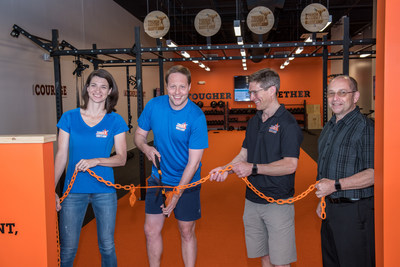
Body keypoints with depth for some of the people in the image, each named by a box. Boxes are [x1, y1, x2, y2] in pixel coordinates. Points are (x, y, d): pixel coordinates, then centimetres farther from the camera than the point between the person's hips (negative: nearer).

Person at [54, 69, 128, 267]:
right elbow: (61, 156, 4)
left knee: (107, 246, 11)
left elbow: (121, 158, -2)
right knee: (67, 248, 6)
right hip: (73, 191, 0)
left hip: (104, 191, 0)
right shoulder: (69, 118, 2)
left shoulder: (115, 121, 0)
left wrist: (96, 161, -19)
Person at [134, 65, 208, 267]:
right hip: (158, 179, 4)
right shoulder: (154, 106, -8)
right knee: (151, 230, 9)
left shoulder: (196, 117, -20)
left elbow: (193, 162, -18)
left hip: (186, 182, -3)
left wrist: (176, 195, -19)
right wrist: (146, 148, -18)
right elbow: (139, 134, 6)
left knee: (187, 232, 10)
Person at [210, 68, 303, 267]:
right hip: (252, 201, 7)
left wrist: (253, 168, -24)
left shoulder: (288, 124, -13)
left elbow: (290, 165, -20)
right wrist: (226, 169, -2)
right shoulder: (254, 122, 11)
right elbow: (244, 153, 15)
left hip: (278, 202, -6)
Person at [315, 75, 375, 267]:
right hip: (331, 208, 9)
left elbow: (374, 173, -24)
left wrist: (336, 185, -27)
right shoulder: (329, 128, 13)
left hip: (355, 212, -8)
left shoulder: (366, 128, -16)